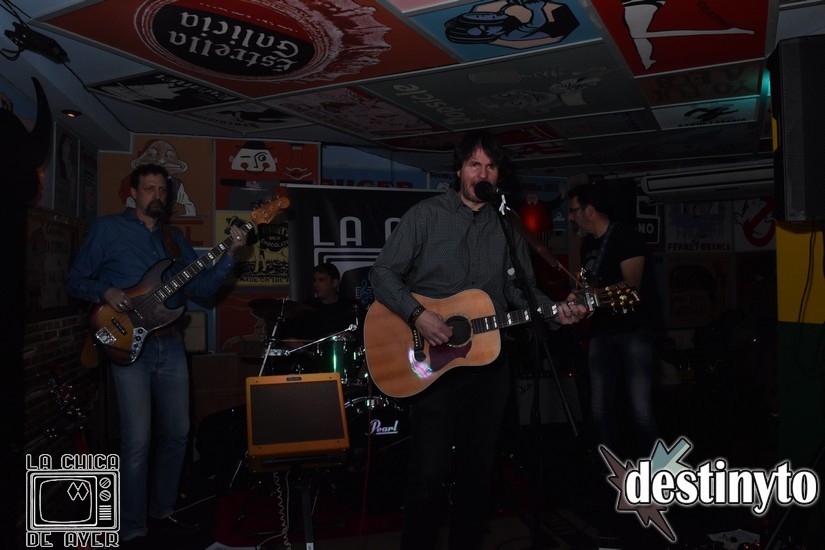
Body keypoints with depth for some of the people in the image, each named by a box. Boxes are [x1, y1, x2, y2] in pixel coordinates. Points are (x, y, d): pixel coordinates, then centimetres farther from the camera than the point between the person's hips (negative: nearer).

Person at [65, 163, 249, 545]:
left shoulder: (174, 237, 14)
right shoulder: (107, 229, 2)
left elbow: (202, 287, 6)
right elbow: (74, 281, 2)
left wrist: (230, 254, -8)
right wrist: (106, 292, -18)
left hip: (170, 344, 5)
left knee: (176, 432, 10)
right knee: (138, 440, -8)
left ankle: (161, 513, 27)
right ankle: (131, 529, 7)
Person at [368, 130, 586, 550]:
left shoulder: (507, 226, 10)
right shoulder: (426, 215, -3)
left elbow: (521, 289, 11)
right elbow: (383, 273, -7)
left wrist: (556, 311, -7)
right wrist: (418, 314, -21)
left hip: (489, 361, 4)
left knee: (478, 468, 14)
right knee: (429, 472, -2)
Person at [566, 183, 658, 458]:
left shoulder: (625, 235, -6)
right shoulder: (588, 244, 16)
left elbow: (631, 285, -16)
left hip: (634, 331, -7)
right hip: (601, 333, 7)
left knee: (640, 409, -11)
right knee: (601, 409, 3)